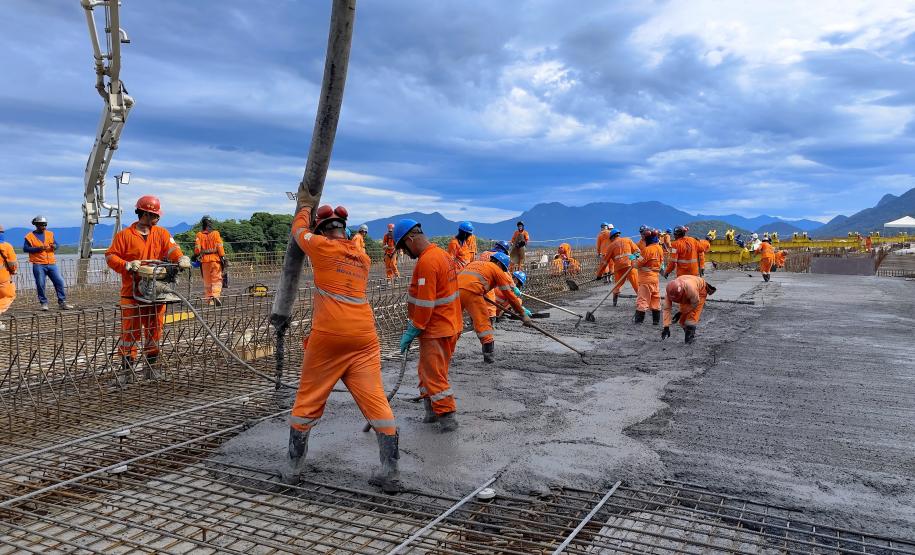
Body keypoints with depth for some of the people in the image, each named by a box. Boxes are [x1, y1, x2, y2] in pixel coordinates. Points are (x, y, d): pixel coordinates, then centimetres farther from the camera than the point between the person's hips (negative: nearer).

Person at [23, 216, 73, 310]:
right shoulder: (30, 236, 1)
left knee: (59, 281, -3)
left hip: (51, 263, 3)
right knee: (40, 284, -1)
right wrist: (38, 248, -18)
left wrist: (54, 246, -14)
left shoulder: (50, 234, 13)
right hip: (38, 265, -3)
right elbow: (25, 248, -5)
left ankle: (62, 302, 1)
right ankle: (44, 303, 11)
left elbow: (56, 244, 10)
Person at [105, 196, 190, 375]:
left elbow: (171, 248, -5)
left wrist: (181, 259, -26)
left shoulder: (161, 233, 10)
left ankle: (151, 366, 22)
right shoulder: (124, 235, 0)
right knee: (130, 330, -2)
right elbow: (110, 256, -1)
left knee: (154, 329, 10)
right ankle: (127, 368, 7)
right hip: (132, 292, -4)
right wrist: (127, 265, -18)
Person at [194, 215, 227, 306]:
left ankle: (208, 299, 11)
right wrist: (223, 258, -2)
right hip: (215, 259, -2)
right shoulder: (215, 233, -1)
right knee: (216, 279, -1)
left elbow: (197, 248, -2)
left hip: (204, 261, 2)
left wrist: (196, 256, 10)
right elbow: (220, 247, -5)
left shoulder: (199, 235, 4)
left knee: (207, 281, 11)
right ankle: (215, 295, -22)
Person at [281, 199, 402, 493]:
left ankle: (293, 468, 23)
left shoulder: (321, 247, 3)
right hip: (364, 337, 3)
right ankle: (390, 473, 3)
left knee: (308, 402, 11)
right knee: (376, 401, 2)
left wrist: (305, 206, 43)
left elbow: (299, 229, 23)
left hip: (327, 336, -3)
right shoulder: (363, 258, 17)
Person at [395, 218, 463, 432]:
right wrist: (414, 322, 15)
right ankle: (432, 410, 28)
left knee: (434, 374, 1)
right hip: (450, 324, 10)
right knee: (428, 370, 19)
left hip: (436, 329, -10)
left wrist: (412, 331, -14)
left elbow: (425, 303, -23)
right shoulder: (442, 253, 11)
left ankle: (446, 417, 9)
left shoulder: (426, 261, -21)